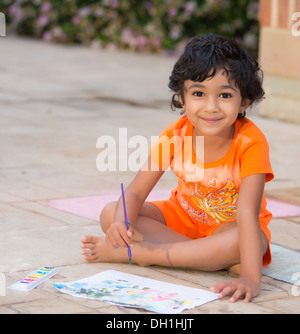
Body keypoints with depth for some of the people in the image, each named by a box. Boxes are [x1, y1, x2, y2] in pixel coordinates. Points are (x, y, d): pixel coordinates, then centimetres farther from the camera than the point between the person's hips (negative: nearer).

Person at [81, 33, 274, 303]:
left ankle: (132, 253, -29)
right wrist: (121, 223, -37)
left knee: (242, 243, -41)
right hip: (184, 216, 4)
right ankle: (205, 256, -23)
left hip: (231, 226, -3)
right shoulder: (175, 136, -17)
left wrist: (251, 277, -48)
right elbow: (135, 192, -13)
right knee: (110, 214, -16)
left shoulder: (251, 143, -28)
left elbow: (247, 212, -37)